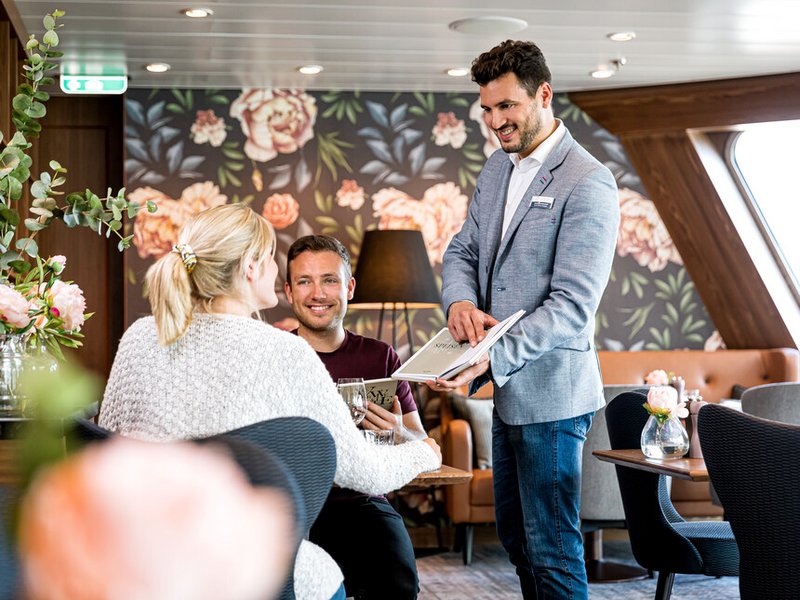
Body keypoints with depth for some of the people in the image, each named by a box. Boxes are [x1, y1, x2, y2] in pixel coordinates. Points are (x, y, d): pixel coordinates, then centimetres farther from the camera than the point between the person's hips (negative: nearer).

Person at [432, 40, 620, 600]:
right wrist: (460, 300, -9)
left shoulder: (587, 183, -16)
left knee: (552, 553, -1)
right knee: (515, 536, 19)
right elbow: (462, 250, 15)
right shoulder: (497, 168, 11)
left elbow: (572, 306, -21)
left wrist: (492, 359, -30)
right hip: (507, 388, 9)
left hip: (549, 392, -8)